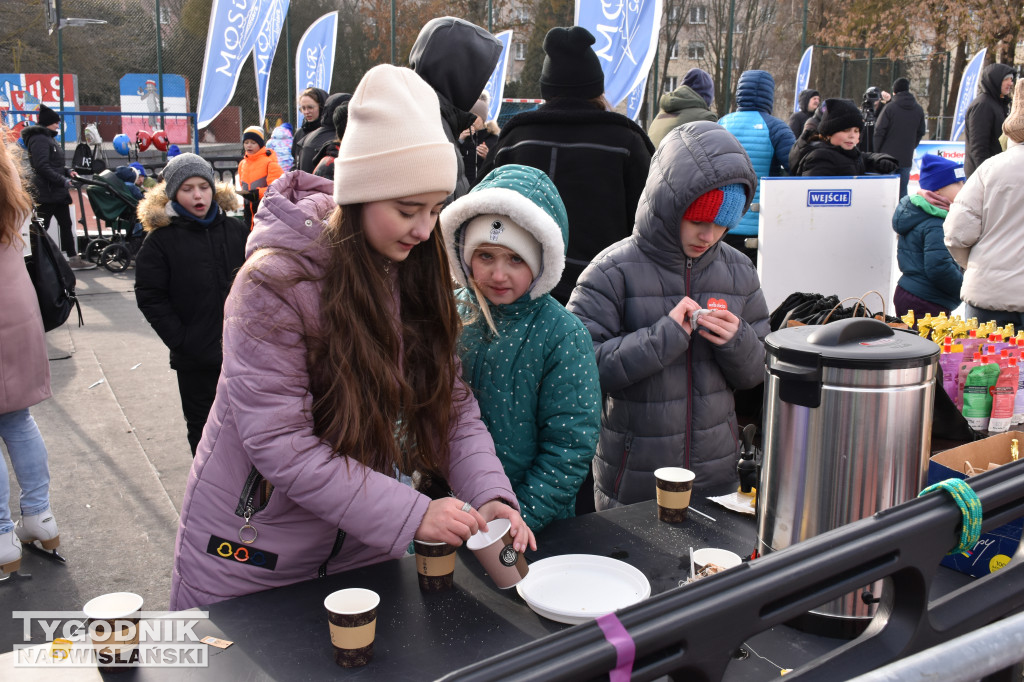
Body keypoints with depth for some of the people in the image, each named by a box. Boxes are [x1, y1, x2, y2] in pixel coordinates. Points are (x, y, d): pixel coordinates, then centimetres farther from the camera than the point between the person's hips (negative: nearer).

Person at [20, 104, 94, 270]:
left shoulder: (49, 138, 18)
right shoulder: (39, 139, -13)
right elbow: (42, 166, -23)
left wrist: (67, 172, 7)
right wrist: (63, 180, -21)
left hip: (58, 192, 10)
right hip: (46, 193, -10)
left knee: (66, 225, 12)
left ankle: (73, 259, 17)